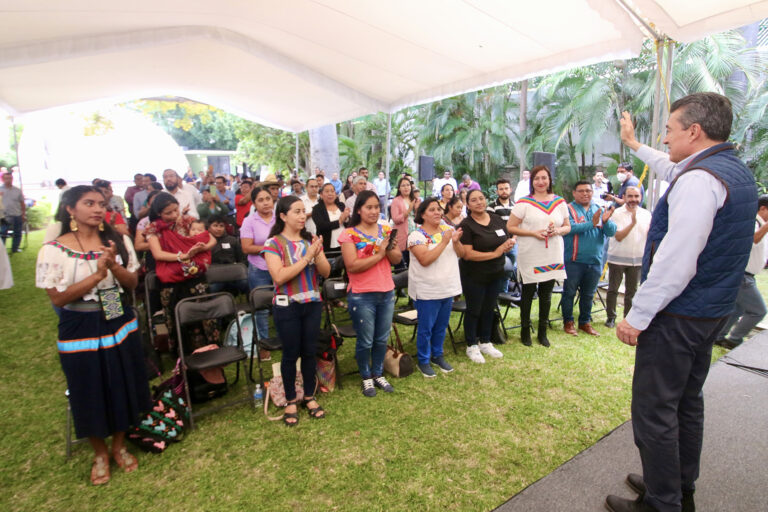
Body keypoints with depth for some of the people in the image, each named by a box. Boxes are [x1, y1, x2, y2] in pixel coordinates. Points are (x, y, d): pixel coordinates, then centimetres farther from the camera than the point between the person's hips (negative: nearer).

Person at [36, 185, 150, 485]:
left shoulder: (119, 242, -1)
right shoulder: (53, 250, -10)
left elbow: (132, 284, 1)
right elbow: (57, 298, -12)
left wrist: (114, 266, -19)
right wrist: (96, 275, -23)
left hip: (120, 325, 3)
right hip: (80, 331, -2)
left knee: (123, 388, 13)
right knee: (90, 394, 10)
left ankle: (119, 445, 37)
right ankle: (100, 453, 35)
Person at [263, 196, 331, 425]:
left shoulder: (311, 240, 5)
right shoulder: (274, 243, -8)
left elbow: (326, 272, 2)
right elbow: (279, 277, -20)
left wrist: (317, 255, -17)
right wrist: (306, 257, -21)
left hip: (313, 303, 4)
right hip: (287, 306, -4)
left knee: (310, 352, 11)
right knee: (291, 354, 7)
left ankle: (309, 397, 29)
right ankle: (291, 401, 25)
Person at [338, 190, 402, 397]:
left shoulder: (386, 230, 6)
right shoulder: (349, 234, -10)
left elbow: (397, 259, 3)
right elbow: (352, 266, -20)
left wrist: (389, 248, -17)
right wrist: (378, 254, -19)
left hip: (387, 293, 5)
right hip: (362, 296, -4)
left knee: (382, 339, 15)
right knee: (365, 341, 8)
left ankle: (378, 374, 35)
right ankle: (366, 377, 29)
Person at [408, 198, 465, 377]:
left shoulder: (448, 229, 4)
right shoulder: (417, 235, -12)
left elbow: (461, 254, 5)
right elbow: (425, 260, -24)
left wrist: (456, 241, -15)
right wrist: (444, 242, -24)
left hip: (448, 287, 5)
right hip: (427, 291, -5)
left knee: (441, 326, 18)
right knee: (425, 328, 7)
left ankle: (437, 355, 37)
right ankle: (423, 360, 25)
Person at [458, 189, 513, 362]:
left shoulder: (497, 219, 4)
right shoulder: (466, 225, -14)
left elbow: (507, 242, 12)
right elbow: (467, 254, -22)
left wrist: (509, 245, -13)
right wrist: (495, 253, -22)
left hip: (496, 274, 6)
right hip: (474, 276, -5)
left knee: (489, 309, 17)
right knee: (474, 311, 7)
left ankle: (485, 342, 34)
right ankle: (472, 346, 23)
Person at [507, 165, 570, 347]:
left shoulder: (560, 202, 8)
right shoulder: (524, 203, -5)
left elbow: (567, 226, 14)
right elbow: (510, 226, -7)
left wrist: (558, 230, -9)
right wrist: (533, 233, -17)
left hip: (553, 257, 4)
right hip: (530, 257, -3)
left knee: (546, 295, 13)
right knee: (528, 294, 8)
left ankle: (542, 332, 28)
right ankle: (525, 330, 23)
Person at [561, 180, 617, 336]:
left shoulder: (600, 210, 10)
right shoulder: (568, 209, -4)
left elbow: (612, 232, -1)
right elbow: (570, 228, -21)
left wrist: (605, 221, -20)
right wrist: (591, 224, -21)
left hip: (594, 261, 5)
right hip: (573, 261, -4)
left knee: (588, 294, 15)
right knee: (569, 293, 6)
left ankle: (585, 322, 29)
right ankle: (568, 322, 20)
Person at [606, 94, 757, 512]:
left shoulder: (699, 180, -21)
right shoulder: (738, 171, 11)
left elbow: (675, 263, -27)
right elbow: (672, 170, 31)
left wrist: (637, 317, -21)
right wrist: (634, 145, 43)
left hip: (678, 317, -10)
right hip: (711, 312, 10)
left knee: (654, 411, 2)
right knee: (687, 403, 20)